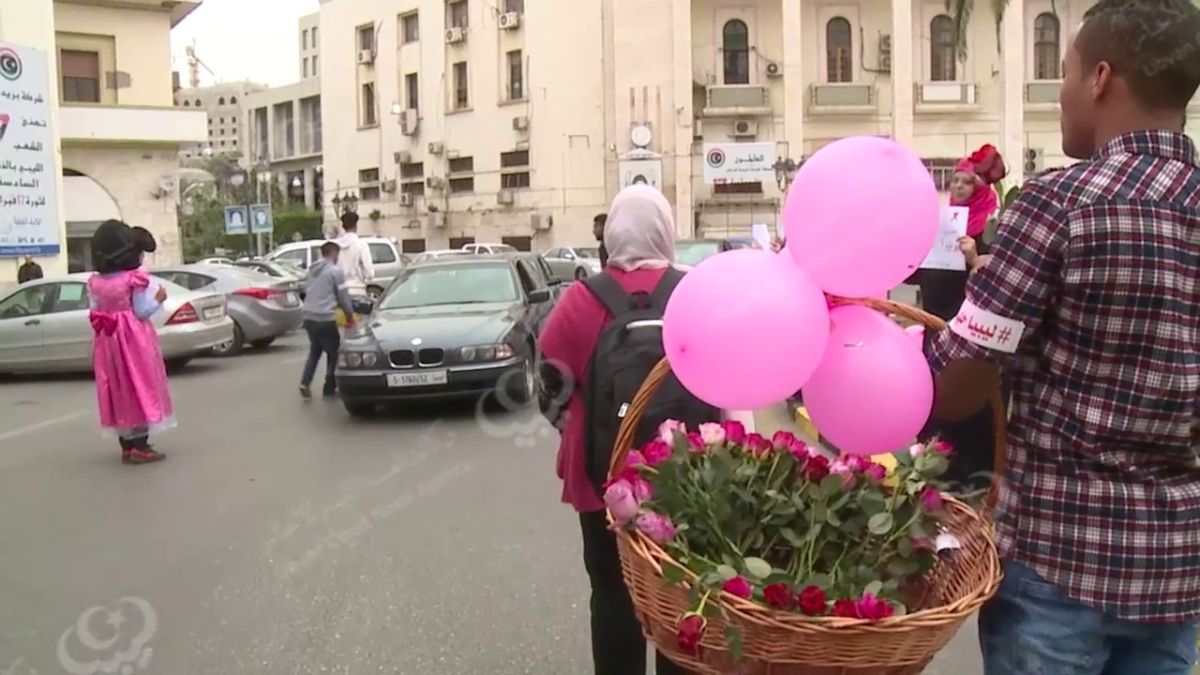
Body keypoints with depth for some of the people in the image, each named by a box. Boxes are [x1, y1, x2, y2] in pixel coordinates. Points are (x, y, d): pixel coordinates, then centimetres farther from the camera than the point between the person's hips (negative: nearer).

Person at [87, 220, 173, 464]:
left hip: (108, 339, 6)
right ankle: (140, 446, -3)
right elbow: (142, 311, -13)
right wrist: (158, 299, 1)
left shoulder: (95, 282, 5)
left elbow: (95, 314, 5)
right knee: (140, 387, -1)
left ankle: (126, 446, 16)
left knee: (119, 390, 11)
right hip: (134, 339, -6)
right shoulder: (135, 278, -12)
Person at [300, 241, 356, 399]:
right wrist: (350, 315, 5)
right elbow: (343, 296, -6)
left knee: (315, 351, 20)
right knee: (333, 352, 8)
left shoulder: (312, 270, 14)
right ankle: (329, 388, 11)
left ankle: (305, 383, 4)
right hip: (325, 318, -7)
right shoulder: (335, 271, -8)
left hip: (308, 317, 7)